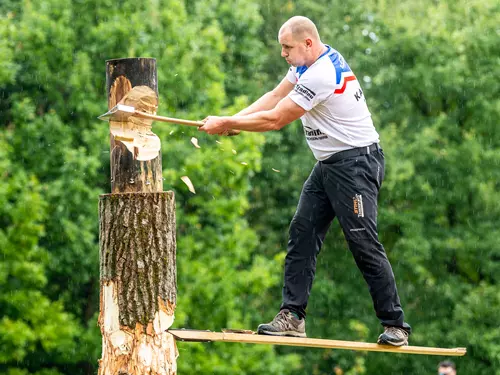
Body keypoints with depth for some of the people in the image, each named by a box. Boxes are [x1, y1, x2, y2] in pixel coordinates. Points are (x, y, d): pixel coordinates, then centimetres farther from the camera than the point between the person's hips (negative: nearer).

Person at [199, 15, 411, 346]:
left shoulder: (321, 75, -24)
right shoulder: (309, 61, 8)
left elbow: (275, 120, -20)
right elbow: (275, 97, 11)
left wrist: (225, 123, -9)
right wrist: (231, 120, -1)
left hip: (355, 161, -11)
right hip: (328, 165, 11)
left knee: (364, 244, -11)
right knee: (302, 233, 3)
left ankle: (395, 326, -5)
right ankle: (293, 316, 2)